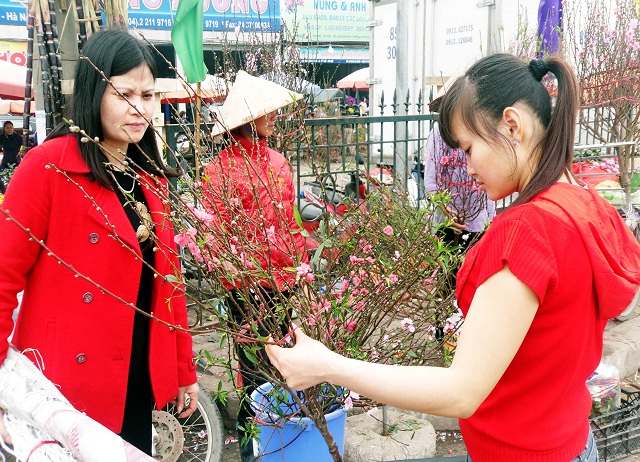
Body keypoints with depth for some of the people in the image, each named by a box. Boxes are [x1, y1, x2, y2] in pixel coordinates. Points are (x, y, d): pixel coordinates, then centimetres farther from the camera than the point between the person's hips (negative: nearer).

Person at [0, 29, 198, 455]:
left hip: (138, 380, 6)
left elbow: (166, 279, 9)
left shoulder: (151, 178, 7)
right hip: (67, 384, -6)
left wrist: (184, 370, 10)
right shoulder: (48, 164, -13)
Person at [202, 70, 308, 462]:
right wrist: (237, 279, -16)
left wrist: (301, 266, 10)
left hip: (284, 279, 6)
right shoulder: (222, 168, -10)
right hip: (249, 283, -6)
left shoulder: (277, 159, 9)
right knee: (255, 364, 7)